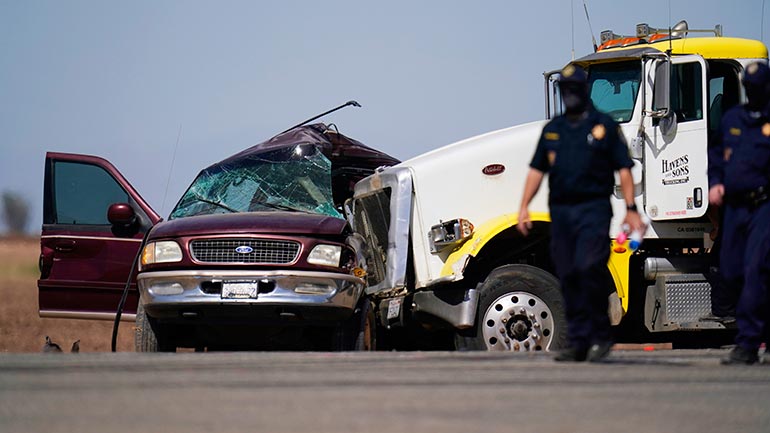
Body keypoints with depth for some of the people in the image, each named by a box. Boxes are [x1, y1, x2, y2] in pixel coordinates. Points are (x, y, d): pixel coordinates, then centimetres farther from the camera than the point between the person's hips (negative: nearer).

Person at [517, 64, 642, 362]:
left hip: (593, 209, -5)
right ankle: (578, 343, 8)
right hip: (561, 211, 5)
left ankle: (600, 336, -6)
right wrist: (524, 207, 7)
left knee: (589, 268, -18)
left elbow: (623, 169, 2)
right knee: (568, 276, 3)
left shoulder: (604, 126, 4)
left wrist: (631, 209, -5)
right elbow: (537, 170, 16)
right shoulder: (553, 130, 17)